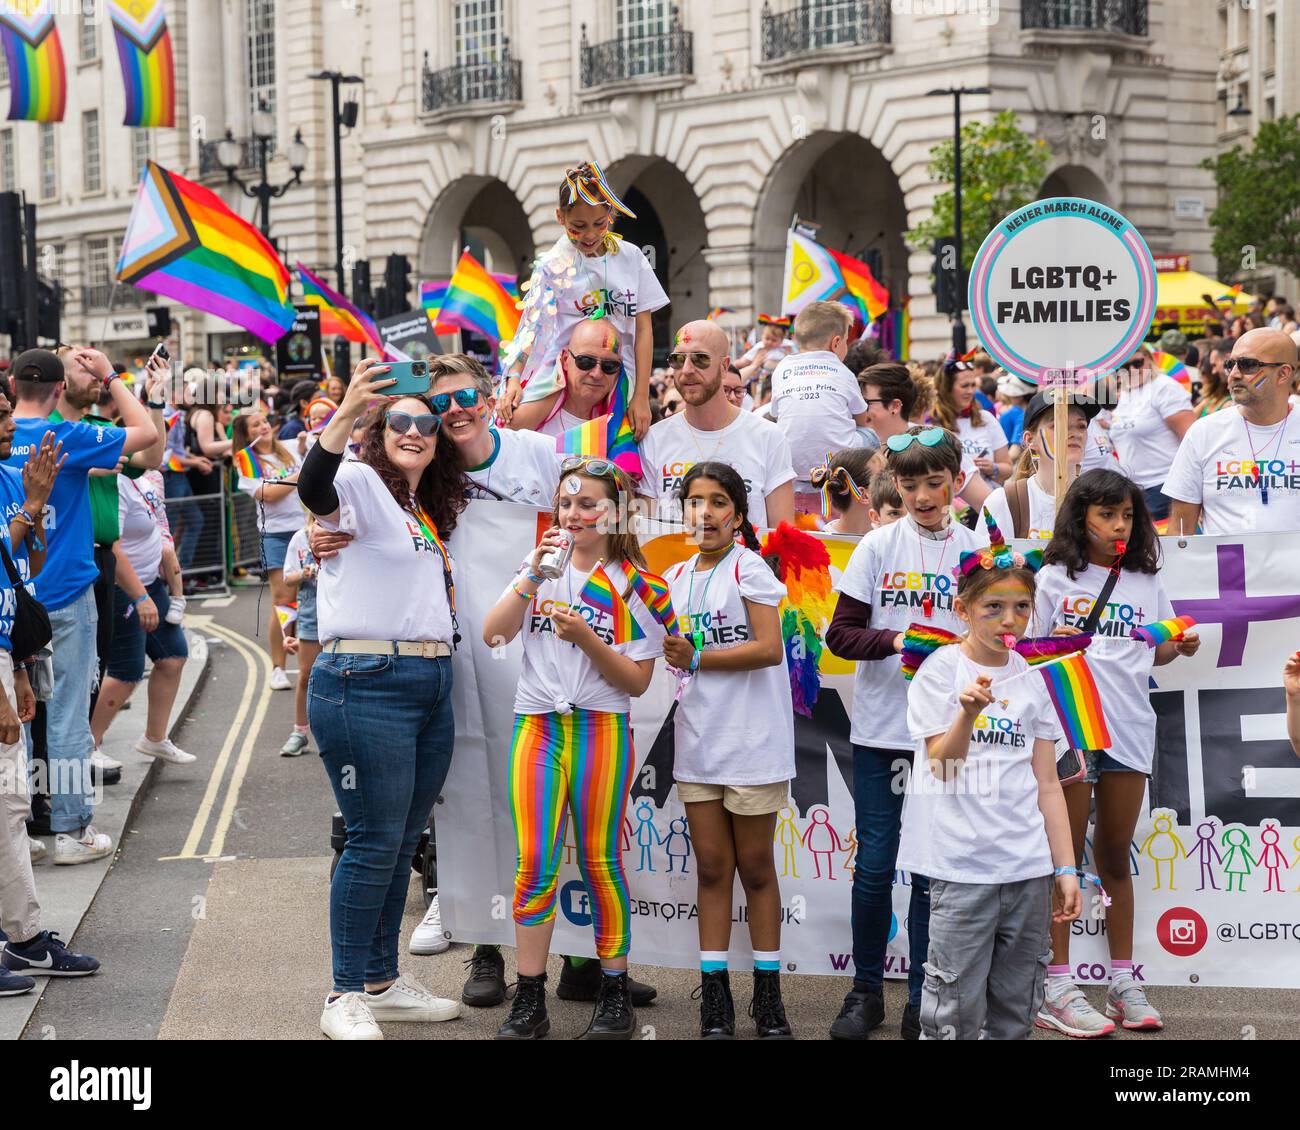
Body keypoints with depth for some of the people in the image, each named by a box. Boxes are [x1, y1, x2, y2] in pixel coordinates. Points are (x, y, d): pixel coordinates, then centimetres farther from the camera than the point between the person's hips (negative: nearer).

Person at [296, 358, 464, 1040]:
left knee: (403, 841, 12)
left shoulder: (430, 514, 20)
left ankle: (382, 982, 21)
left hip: (432, 688, 8)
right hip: (366, 683, -8)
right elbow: (313, 486, -27)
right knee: (375, 842, -7)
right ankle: (346, 996, 1)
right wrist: (347, 413, -43)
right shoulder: (362, 486, -5)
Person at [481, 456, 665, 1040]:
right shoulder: (541, 568, 12)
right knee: (533, 864, -3)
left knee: (599, 861, 2)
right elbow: (493, 634, -2)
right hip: (537, 727, 2)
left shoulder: (631, 583, 4)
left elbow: (637, 681, -2)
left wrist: (584, 636, -15)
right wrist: (534, 576, -12)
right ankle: (529, 1000, 1)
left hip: (602, 729, -2)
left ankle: (615, 993, 12)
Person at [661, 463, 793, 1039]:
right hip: (698, 737, 5)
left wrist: (697, 659, -17)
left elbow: (769, 648, -16)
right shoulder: (677, 577, 11)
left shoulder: (748, 568, -8)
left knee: (755, 867, 2)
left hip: (752, 737, -5)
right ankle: (715, 997, 10)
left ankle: (768, 993, 11)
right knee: (711, 868, 7)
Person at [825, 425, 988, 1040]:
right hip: (880, 729, 0)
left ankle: (921, 1001, 15)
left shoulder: (976, 550, 1)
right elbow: (841, 632, -3)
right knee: (875, 863, 4)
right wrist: (896, 641, -20)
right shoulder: (878, 546, 1)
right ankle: (865, 990, 19)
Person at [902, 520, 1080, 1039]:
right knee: (956, 1013, -6)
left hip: (1028, 865, 4)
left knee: (1015, 1013, 9)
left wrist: (1065, 867, 8)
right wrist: (968, 713, -29)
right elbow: (942, 763, -11)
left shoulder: (1031, 679, 10)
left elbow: (1046, 782, 11)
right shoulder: (940, 670, -3)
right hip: (963, 865, -4)